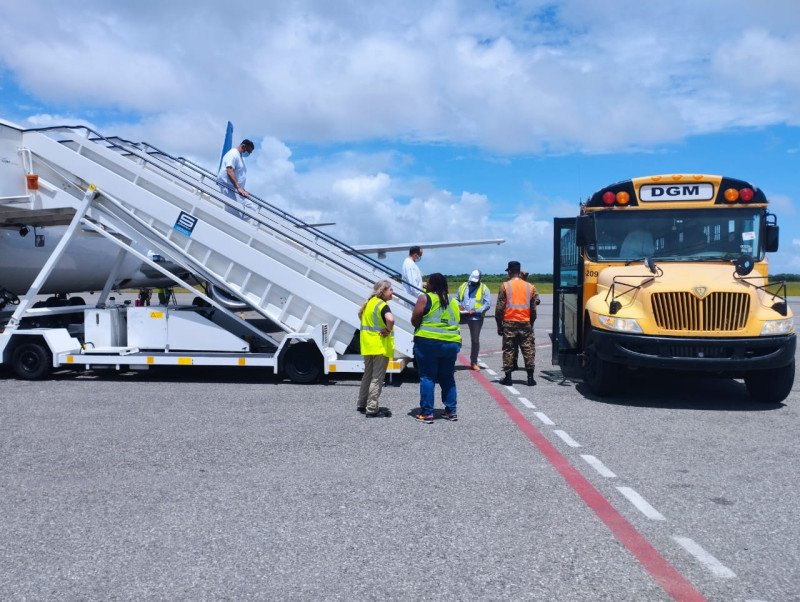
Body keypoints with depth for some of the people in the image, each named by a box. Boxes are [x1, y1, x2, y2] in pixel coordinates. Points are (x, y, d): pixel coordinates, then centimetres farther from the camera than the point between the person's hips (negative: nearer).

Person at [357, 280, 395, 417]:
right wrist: (388, 330, -19)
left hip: (367, 346, 8)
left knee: (367, 375, 19)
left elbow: (360, 314, 29)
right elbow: (390, 319, -36)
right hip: (380, 347, -8)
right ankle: (372, 409, 2)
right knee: (377, 379, -1)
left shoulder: (368, 303, 10)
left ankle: (362, 405, 27)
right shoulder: (382, 305, -16)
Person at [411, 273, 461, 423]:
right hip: (451, 343, 5)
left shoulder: (425, 298, -3)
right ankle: (451, 411, 18)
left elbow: (414, 320, -3)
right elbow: (456, 322, 17)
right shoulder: (453, 301, 15)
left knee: (427, 378, 2)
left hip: (428, 342, -5)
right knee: (448, 378, 16)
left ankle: (427, 413, 2)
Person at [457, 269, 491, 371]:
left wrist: (475, 311, -17)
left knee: (475, 340, 6)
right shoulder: (463, 287, 12)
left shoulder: (484, 289, 1)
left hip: (476, 317, -2)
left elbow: (487, 304, -7)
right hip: (462, 316, 2)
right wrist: (459, 305, -4)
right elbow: (457, 299, 20)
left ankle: (474, 362, 18)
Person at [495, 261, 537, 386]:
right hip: (525, 323, 2)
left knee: (508, 350, 5)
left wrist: (499, 325, 3)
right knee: (528, 350, 6)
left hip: (509, 323, -2)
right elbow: (533, 309, 9)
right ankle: (530, 377, 5)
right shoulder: (530, 287, 6)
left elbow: (499, 308, -5)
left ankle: (508, 377, 6)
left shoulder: (505, 286, -3)